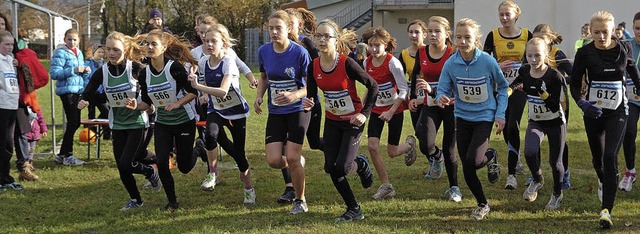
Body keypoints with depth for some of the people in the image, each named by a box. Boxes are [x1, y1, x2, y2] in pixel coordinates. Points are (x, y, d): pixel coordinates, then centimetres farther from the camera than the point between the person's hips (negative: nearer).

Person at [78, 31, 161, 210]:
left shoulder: (136, 68, -14)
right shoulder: (102, 72, -4)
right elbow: (88, 94, -7)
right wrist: (83, 102, -27)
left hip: (137, 123, -4)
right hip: (118, 124, 4)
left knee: (126, 164, -12)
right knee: (121, 168, 5)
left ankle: (150, 172, 20)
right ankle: (135, 200, 27)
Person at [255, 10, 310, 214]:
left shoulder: (300, 52, -16)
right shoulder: (264, 51, -3)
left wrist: (294, 96, -29)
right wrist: (259, 96, -2)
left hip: (298, 110, -4)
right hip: (275, 113, 4)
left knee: (292, 158, -9)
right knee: (274, 161, -6)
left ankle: (300, 201, 13)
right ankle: (296, 166, 30)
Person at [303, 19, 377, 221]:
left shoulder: (347, 63, -21)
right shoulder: (313, 67, -6)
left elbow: (373, 86, -13)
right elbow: (311, 94, 1)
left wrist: (364, 113, -17)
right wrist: (308, 102, -22)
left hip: (352, 121, -5)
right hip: (332, 121, 5)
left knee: (342, 167, -14)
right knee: (331, 168, 0)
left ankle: (362, 165, 24)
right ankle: (354, 210, 16)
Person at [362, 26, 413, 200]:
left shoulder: (392, 63, -20)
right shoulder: (367, 63, -3)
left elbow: (403, 90, -20)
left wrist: (391, 112, -24)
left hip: (395, 109, -5)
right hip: (377, 109, 5)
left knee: (392, 152, 3)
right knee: (372, 146, -12)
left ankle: (409, 145, 41)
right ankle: (386, 186, 0)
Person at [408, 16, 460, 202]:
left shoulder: (453, 55, -16)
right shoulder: (421, 53, -4)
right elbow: (415, 74, 16)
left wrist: (432, 90, -37)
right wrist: (413, 97, 11)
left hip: (450, 105, -3)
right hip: (429, 106, 3)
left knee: (449, 149, 3)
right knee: (426, 145, -18)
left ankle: (454, 187, 22)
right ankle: (436, 158, 19)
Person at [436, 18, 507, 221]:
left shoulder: (488, 61, -16)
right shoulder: (450, 64, -11)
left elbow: (502, 86, -1)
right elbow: (443, 90, -7)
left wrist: (500, 114, -5)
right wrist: (442, 98, -31)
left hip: (484, 116, -3)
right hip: (462, 117, 3)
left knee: (473, 161, -20)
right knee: (467, 169, 6)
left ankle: (491, 158, 16)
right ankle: (482, 204, 27)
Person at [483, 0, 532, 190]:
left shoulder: (526, 35, 0)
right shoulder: (493, 36, 0)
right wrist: (498, 67, -17)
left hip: (519, 88, -2)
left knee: (513, 127, -13)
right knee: (505, 129, 10)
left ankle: (512, 174, -12)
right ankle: (516, 160, 37)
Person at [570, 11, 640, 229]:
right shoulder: (585, 53, -10)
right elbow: (575, 84, -7)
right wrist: (582, 103, -25)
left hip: (617, 112, -1)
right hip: (593, 112, 1)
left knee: (610, 157, -15)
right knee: (597, 158, 16)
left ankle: (606, 210, -15)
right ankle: (603, 182, 52)